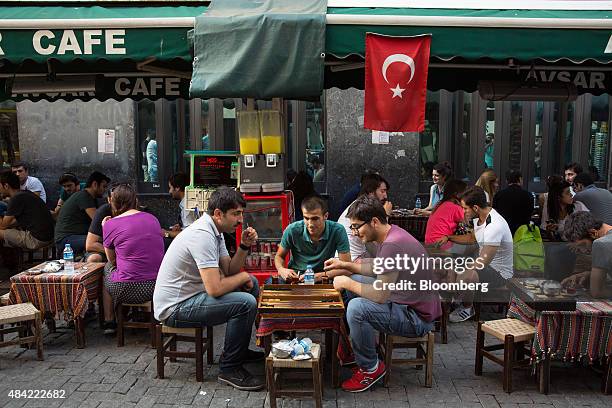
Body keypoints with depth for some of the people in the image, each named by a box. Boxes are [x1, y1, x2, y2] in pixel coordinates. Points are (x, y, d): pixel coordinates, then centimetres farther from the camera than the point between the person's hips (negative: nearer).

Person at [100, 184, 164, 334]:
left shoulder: (110, 224, -4)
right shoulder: (153, 219, 8)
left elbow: (112, 261, 10)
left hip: (128, 290, -4)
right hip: (158, 286, 4)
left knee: (107, 268, 27)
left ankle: (109, 322, 33)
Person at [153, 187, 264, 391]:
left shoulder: (214, 231, 6)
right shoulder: (202, 235, -26)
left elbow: (229, 270, 10)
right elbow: (215, 288, -31)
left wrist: (244, 246, -5)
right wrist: (243, 277, -14)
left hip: (189, 295, 11)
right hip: (175, 308, -10)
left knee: (252, 283, 14)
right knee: (246, 303, -24)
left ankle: (239, 349, 24)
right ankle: (230, 368, -7)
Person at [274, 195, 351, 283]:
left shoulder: (337, 231, -15)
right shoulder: (292, 230, -12)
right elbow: (279, 256, 5)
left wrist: (321, 275, -29)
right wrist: (281, 270, -19)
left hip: (323, 277, 0)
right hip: (295, 275, 0)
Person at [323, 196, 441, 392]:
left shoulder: (392, 246, -28)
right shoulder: (390, 234, 3)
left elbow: (380, 295, -29)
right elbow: (377, 269, 20)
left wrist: (347, 284, -15)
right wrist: (345, 265, 8)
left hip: (418, 317, -10)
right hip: (405, 302, 11)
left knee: (356, 308, -27)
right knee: (354, 281, 16)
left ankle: (370, 369, -4)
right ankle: (353, 345, 22)